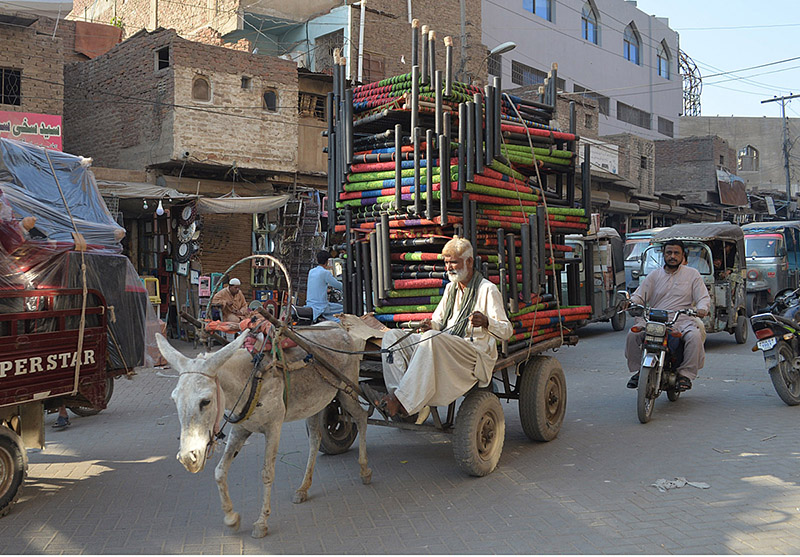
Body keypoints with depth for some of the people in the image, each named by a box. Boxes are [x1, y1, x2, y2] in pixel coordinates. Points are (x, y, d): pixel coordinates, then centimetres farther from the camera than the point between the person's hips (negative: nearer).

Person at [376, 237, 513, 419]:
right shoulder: (450, 288, 21)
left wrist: (485, 322, -28)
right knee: (392, 335, -9)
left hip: (476, 353, -7)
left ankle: (402, 398, -37)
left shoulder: (488, 290, -1)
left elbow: (506, 331, -7)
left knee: (434, 339, -37)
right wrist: (430, 325, -4)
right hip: (446, 347, 7)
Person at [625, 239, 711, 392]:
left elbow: (704, 297, 8)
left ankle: (685, 374, -18)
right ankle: (638, 370, -6)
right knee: (633, 335, -24)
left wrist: (702, 308, -17)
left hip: (682, 319, -1)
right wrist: (630, 303, -11)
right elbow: (639, 295, 13)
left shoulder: (692, 274, 13)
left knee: (695, 336, -34)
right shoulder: (654, 275, 16)